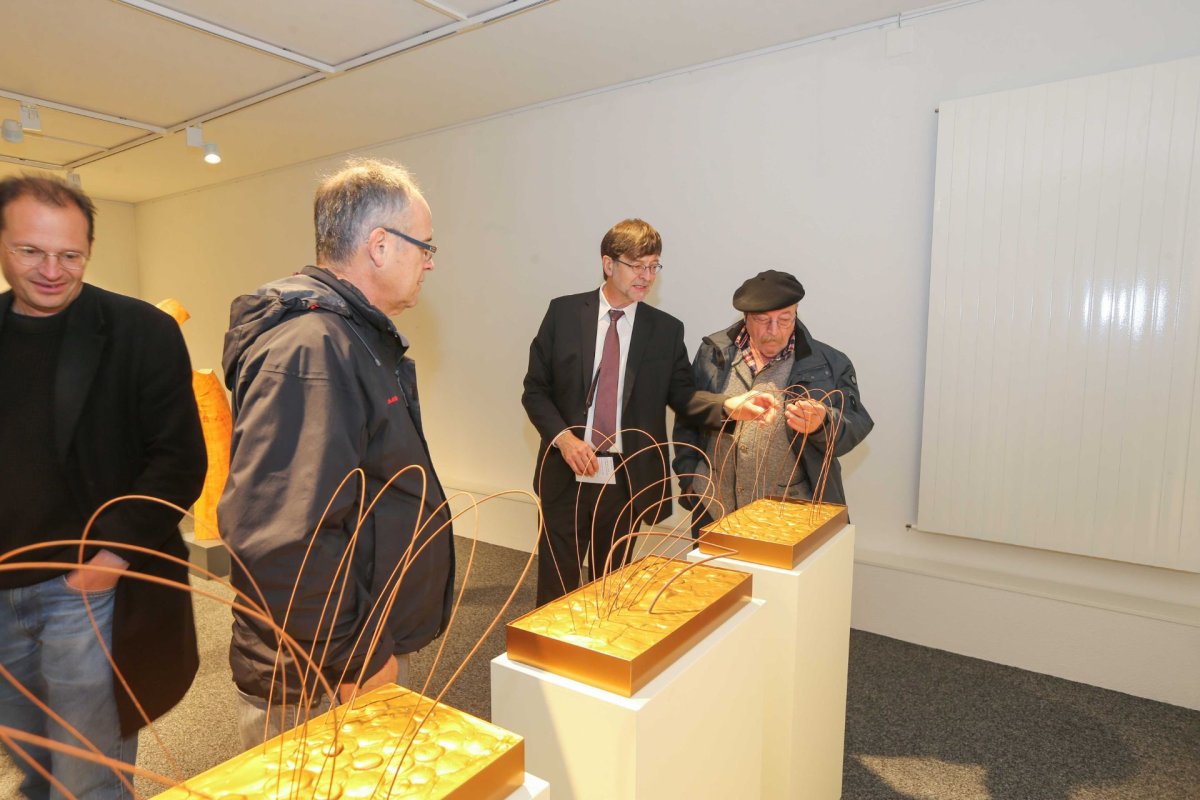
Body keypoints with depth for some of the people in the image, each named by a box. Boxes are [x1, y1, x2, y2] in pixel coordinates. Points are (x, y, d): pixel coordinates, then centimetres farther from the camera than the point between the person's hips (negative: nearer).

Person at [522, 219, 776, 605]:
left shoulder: (667, 329, 2)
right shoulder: (564, 312, -1)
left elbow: (682, 395, 2)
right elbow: (535, 388, 0)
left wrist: (729, 405, -18)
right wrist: (562, 435, -15)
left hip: (626, 481, 1)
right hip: (567, 476, -1)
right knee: (555, 587, 9)